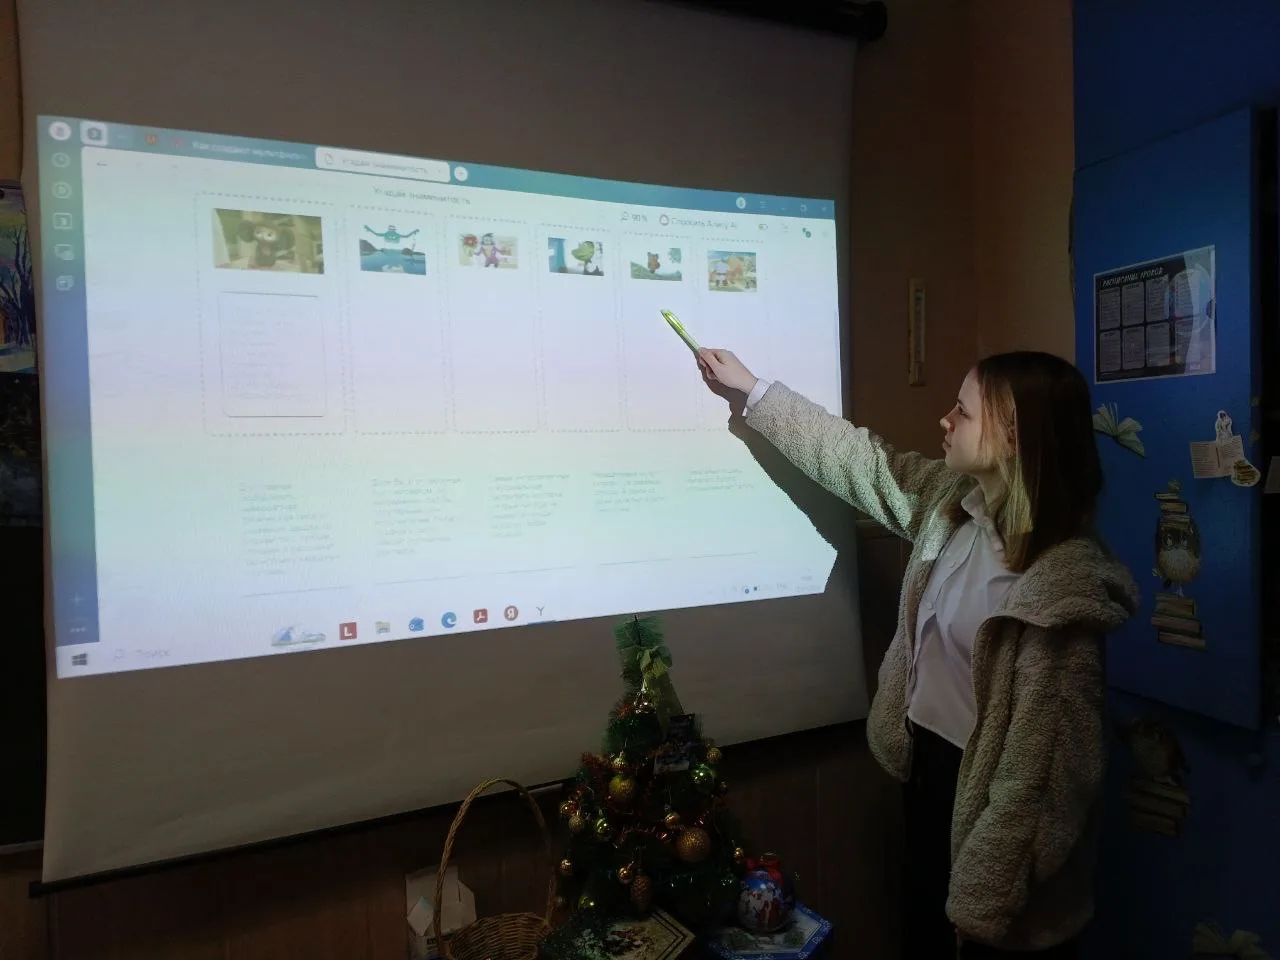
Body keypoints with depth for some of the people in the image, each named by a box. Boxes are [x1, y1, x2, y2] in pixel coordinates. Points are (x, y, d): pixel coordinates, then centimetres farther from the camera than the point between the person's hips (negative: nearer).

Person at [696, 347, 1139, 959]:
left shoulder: (1063, 580, -27)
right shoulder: (950, 502, -5)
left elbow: (1043, 762, -26)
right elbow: (859, 460, 7)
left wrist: (986, 895, -22)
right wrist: (751, 391, 12)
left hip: (991, 793, -7)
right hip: (928, 766, 7)